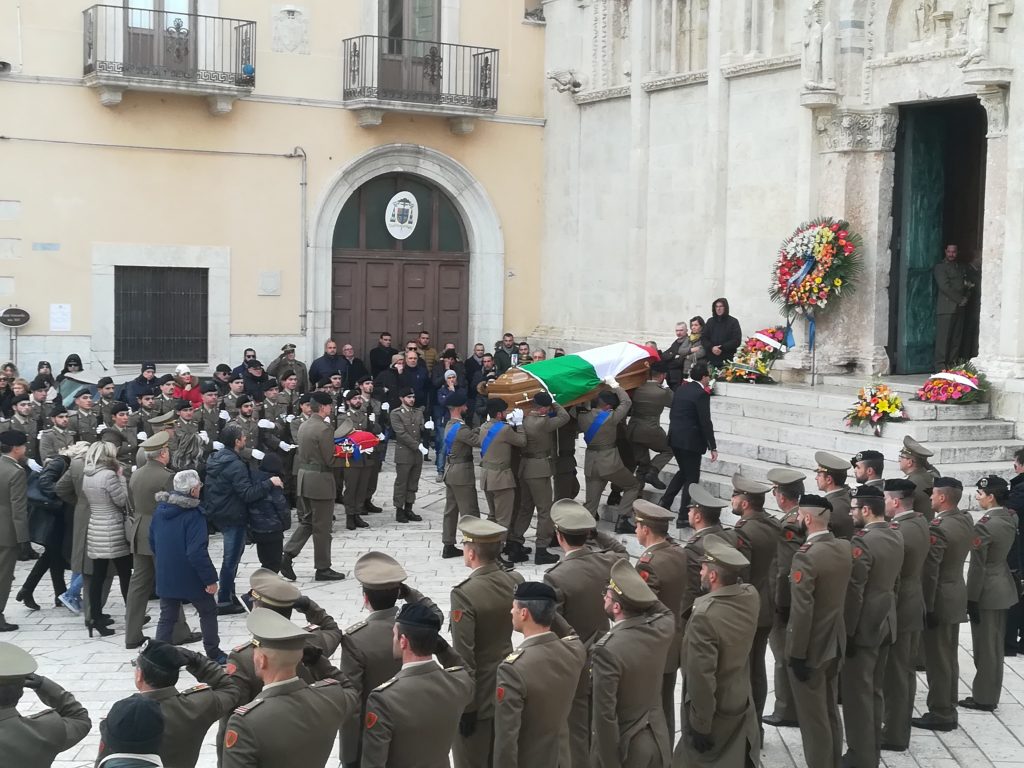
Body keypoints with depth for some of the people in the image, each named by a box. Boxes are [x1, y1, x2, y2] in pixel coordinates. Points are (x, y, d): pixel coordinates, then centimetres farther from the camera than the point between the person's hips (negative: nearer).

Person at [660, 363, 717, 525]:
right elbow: (705, 422, -16)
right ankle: (683, 517, 5)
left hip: (675, 438, 8)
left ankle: (664, 503, 18)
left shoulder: (680, 388, 7)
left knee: (683, 471, 24)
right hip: (691, 441, -8)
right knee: (692, 477, 3)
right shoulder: (701, 394, -15)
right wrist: (713, 447, -11)